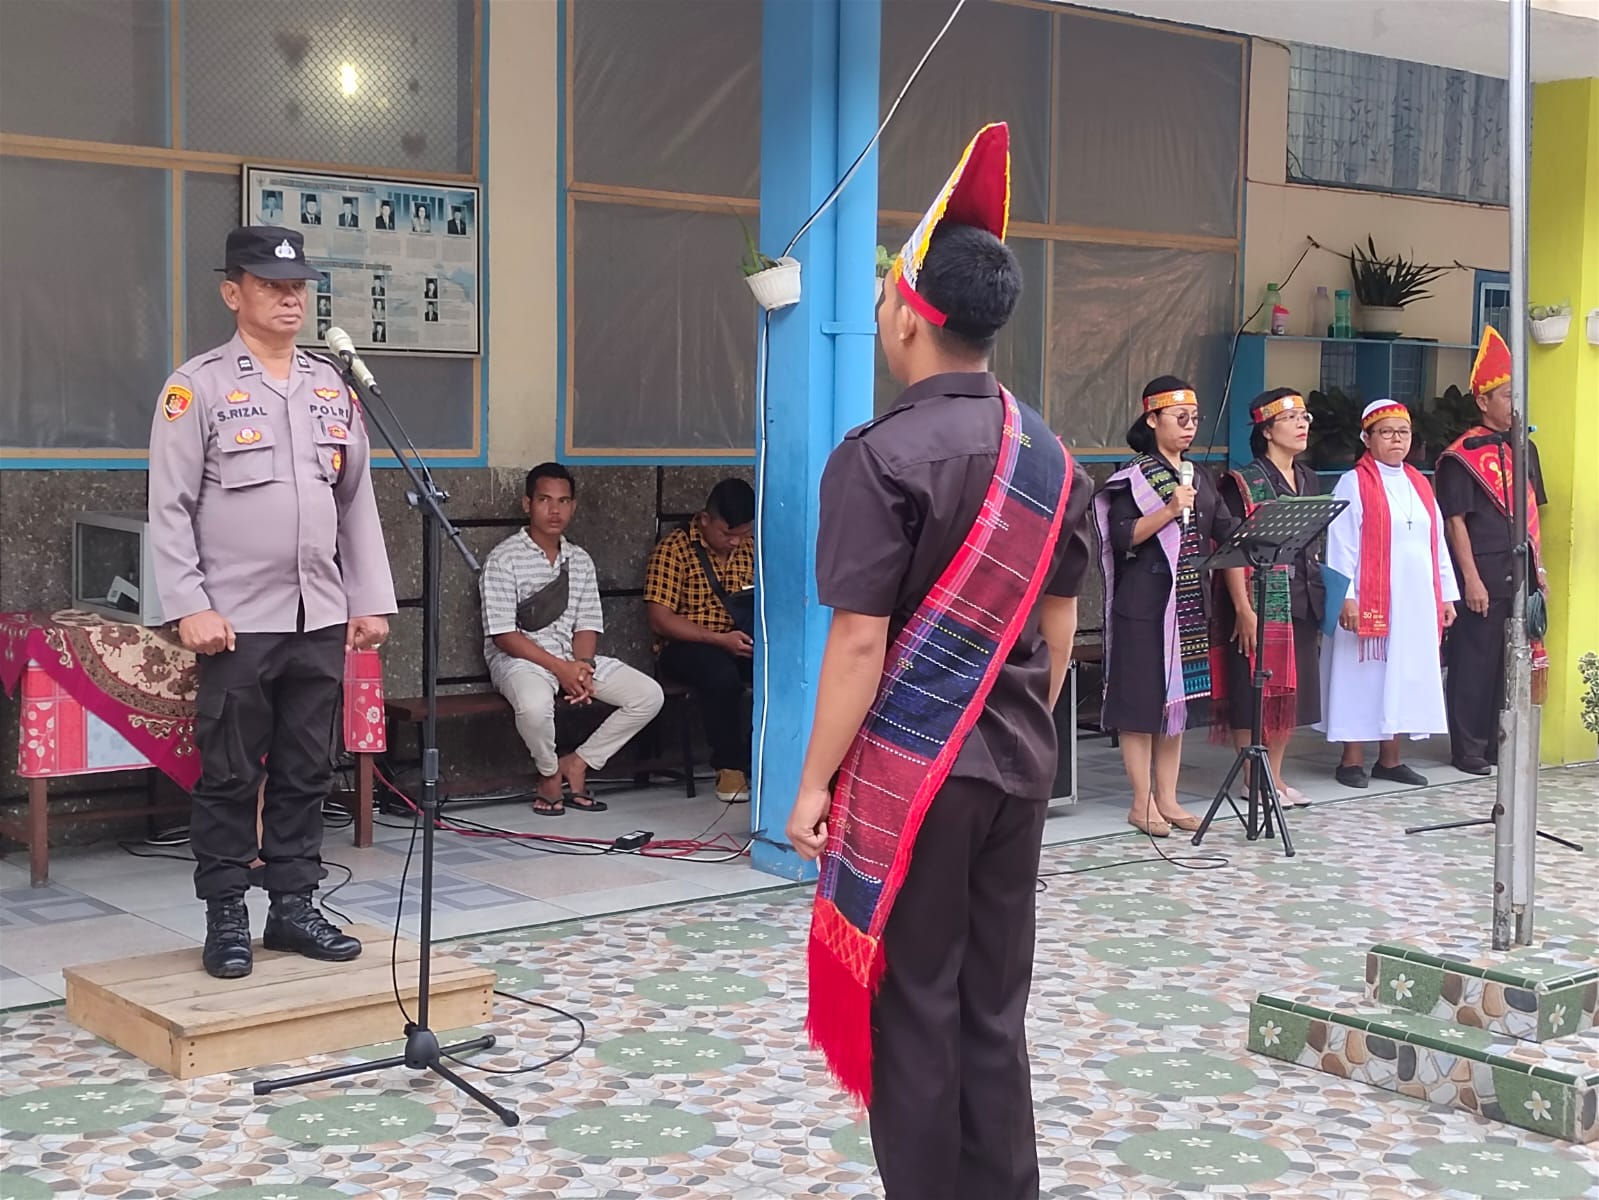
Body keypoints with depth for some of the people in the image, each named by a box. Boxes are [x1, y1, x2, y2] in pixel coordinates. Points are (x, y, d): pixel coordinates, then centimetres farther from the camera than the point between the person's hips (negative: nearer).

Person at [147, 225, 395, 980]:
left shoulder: (332, 387, 11)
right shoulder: (198, 386, -3)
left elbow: (358, 501, 14)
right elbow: (170, 508, -7)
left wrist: (369, 600, 9)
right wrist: (191, 607, -14)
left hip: (321, 619, 5)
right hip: (237, 622, -5)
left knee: (307, 773, 10)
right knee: (229, 778, 2)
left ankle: (294, 906, 20)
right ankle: (226, 919, 12)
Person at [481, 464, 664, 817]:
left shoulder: (581, 561, 12)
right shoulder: (504, 559, -7)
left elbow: (587, 625, 8)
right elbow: (503, 634, -13)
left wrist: (582, 665, -14)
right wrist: (559, 667, -20)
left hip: (574, 658, 6)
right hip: (519, 658, -6)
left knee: (649, 695, -10)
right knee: (535, 703, -40)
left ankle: (577, 763, 3)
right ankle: (550, 773, -7)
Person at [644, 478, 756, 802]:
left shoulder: (750, 550, 10)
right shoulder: (673, 550, -7)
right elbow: (660, 619, -13)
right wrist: (720, 639, -22)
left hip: (741, 643, 5)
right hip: (686, 646, -4)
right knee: (722, 674, -38)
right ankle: (729, 766, -16)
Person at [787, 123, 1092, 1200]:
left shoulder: (882, 459, -16)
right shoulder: (1052, 456, 6)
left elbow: (862, 641, -17)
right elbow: (1060, 622, 12)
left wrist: (815, 780, -10)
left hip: (910, 773, -6)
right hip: (1018, 768, 7)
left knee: (914, 1009, 4)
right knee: (995, 1007, 14)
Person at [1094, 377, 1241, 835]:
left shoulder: (1200, 476, 15)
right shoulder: (1134, 477, -5)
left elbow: (1226, 530, 9)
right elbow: (1122, 537, -14)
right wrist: (1170, 511, -24)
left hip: (1191, 602, 7)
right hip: (1146, 603, -7)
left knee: (1179, 695, 9)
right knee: (1142, 698, -4)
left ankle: (1167, 798, 16)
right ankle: (1142, 802, 2)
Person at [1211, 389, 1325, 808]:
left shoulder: (1310, 481, 14)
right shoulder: (1241, 483, -8)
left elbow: (1317, 545, 18)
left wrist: (1320, 600, 13)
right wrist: (1243, 609, -19)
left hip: (1302, 602, 7)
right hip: (1260, 601, -7)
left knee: (1293, 688, 10)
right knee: (1253, 689, -2)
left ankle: (1275, 776, 21)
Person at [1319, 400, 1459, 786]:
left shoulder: (1419, 484, 14)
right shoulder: (1354, 484, -5)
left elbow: (1437, 542, 15)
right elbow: (1340, 544, -10)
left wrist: (1446, 595, 11)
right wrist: (1346, 596, -17)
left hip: (1416, 602, 6)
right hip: (1369, 602, -6)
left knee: (1404, 676, 9)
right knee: (1363, 678, -1)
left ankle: (1390, 758, 18)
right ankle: (1352, 760, 8)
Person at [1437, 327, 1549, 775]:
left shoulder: (1525, 448, 12)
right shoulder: (1461, 456, -9)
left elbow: (1532, 514, 16)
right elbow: (1455, 521, -11)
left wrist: (1539, 569, 12)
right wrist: (1471, 580, -15)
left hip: (1520, 576, 7)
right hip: (1482, 578, -7)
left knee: (1511, 662, 11)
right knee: (1473, 662, -1)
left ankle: (1497, 743, 22)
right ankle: (1467, 749, 8)